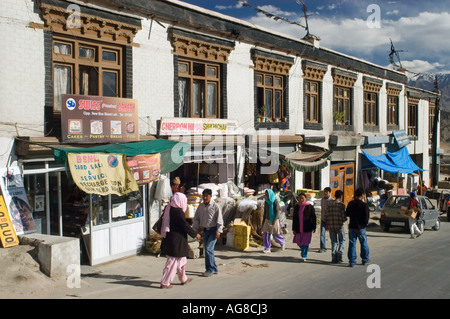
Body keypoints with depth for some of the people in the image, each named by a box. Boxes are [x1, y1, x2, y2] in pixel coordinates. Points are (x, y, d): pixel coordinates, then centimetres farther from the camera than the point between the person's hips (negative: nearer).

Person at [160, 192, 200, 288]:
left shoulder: (169, 208, 6)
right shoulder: (178, 211, -20)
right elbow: (185, 225, -18)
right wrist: (195, 234, -7)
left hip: (169, 239, 9)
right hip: (177, 240, -9)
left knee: (181, 259, 21)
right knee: (173, 261, -1)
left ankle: (183, 278, 34)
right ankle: (164, 282, 3)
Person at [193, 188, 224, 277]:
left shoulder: (215, 206, -10)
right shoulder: (201, 206, 6)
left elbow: (219, 220, -10)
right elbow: (196, 218, 11)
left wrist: (218, 231, -14)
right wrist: (195, 230, 5)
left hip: (213, 230, -6)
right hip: (205, 230, 6)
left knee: (208, 249, -13)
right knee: (208, 250, 9)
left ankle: (210, 269, -2)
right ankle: (214, 269, 19)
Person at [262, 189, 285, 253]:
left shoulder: (275, 202, -15)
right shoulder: (266, 202, 4)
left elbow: (277, 212, -17)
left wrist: (274, 220, -26)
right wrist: (263, 221, 11)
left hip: (275, 221, -5)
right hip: (267, 220, 5)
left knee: (275, 236, 2)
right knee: (265, 235, -6)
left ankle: (282, 241, 32)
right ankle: (267, 248, 0)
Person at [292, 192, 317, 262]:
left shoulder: (310, 207, -3)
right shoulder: (296, 207, 8)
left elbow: (313, 218, 0)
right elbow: (294, 218, 9)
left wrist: (314, 227, -2)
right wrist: (294, 229, 6)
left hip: (307, 228, -4)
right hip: (299, 229, 4)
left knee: (305, 243, -5)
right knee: (299, 243, 11)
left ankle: (304, 256, 3)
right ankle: (304, 253, 36)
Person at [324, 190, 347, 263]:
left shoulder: (330, 204, 6)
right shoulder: (342, 205, -9)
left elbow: (327, 216, 7)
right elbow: (344, 217, -10)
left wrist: (327, 225, 16)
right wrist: (344, 220, 13)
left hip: (331, 226, 4)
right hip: (339, 225, -4)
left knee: (334, 242, 11)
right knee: (342, 241, 11)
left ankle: (334, 258, 8)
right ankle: (339, 256, -2)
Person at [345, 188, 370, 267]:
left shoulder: (350, 203, -3)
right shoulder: (364, 205, -14)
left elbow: (347, 214, 7)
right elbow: (367, 216, -13)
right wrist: (365, 224, 4)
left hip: (352, 227, 2)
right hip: (361, 228, -2)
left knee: (352, 244, 5)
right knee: (364, 243, 14)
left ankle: (352, 261, 4)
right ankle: (365, 260, 25)